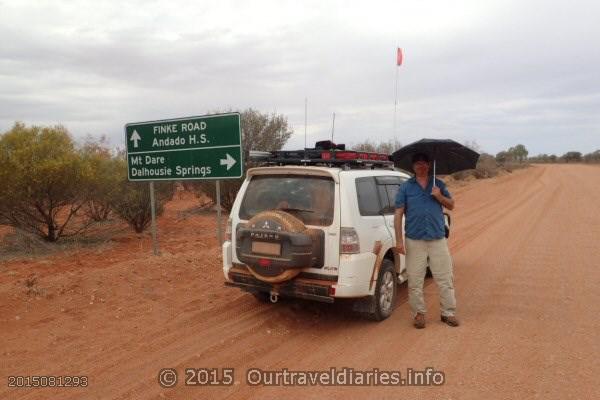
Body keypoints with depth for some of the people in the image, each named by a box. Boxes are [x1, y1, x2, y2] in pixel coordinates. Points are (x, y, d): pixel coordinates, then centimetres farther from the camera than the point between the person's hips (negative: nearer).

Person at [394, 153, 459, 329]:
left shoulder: (438, 185, 11)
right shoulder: (406, 187, 4)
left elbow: (451, 205, 15)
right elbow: (398, 214, 0)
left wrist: (439, 196, -7)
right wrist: (399, 240, -7)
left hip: (438, 239, 2)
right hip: (415, 240, -1)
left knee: (445, 278, 5)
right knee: (415, 280, 4)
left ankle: (448, 312, 18)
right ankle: (418, 313, 17)